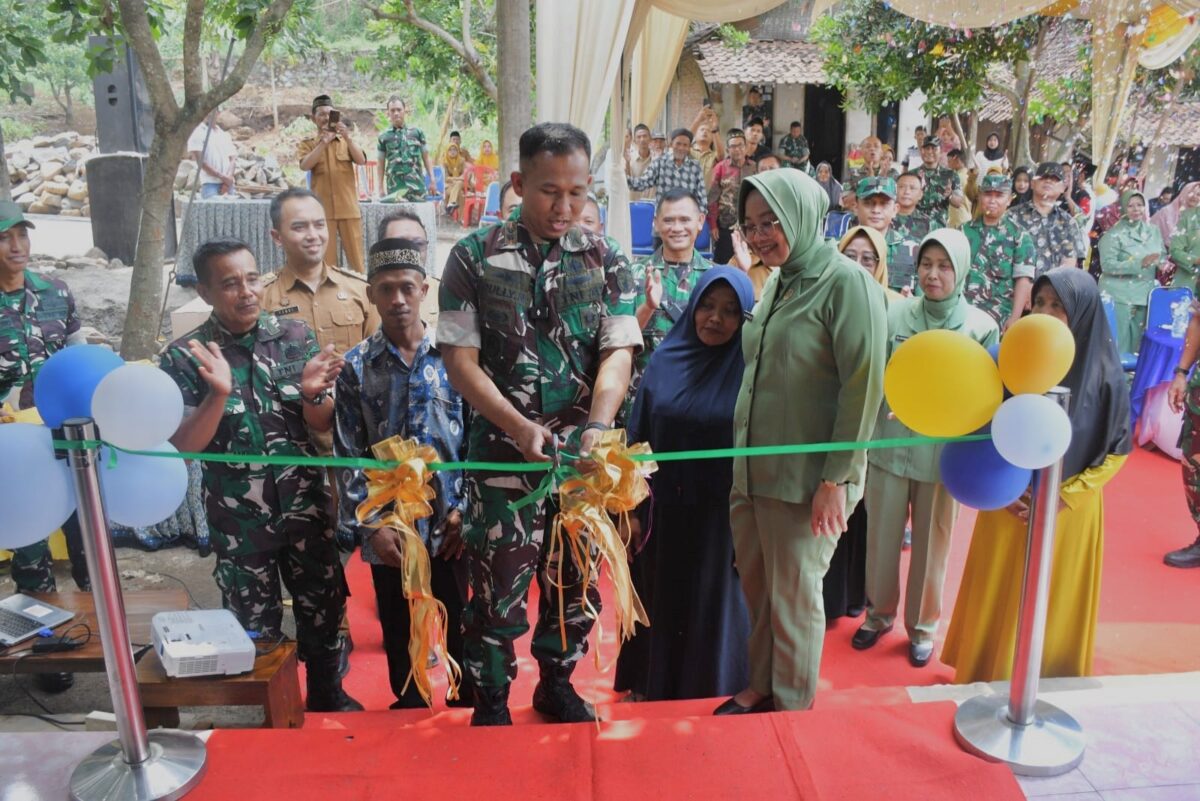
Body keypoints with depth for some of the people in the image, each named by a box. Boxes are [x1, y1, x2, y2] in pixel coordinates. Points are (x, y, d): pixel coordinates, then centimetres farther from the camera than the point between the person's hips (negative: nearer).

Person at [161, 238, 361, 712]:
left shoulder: (296, 337, -4)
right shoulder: (184, 357, -9)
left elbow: (322, 425, -3)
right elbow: (184, 446, -14)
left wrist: (311, 394, -25)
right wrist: (219, 394, -30)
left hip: (305, 508, 2)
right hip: (238, 521, -1)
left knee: (323, 611, 14)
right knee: (255, 629, 14)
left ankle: (328, 695, 37)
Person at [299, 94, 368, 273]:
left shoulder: (346, 141, 14)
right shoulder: (308, 144, 9)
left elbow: (361, 160, -3)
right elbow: (305, 165, -10)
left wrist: (347, 138, -17)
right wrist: (324, 141, -16)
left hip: (349, 208, 1)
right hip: (322, 209, -1)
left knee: (355, 255, 1)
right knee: (325, 257, 1)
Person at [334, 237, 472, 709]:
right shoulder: (356, 366, 1)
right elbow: (349, 456, 0)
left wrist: (465, 510, -6)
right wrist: (370, 526, -7)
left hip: (450, 527, 0)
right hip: (389, 529, 1)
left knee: (462, 629, 10)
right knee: (400, 635, 14)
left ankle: (471, 708, 31)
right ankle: (409, 710, 35)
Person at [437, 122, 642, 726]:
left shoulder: (607, 261, 2)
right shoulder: (474, 258, -3)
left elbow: (618, 352, -5)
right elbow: (459, 358, -6)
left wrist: (597, 426, -23)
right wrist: (519, 426, -19)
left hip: (583, 455, 3)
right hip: (503, 451, -2)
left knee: (576, 579, 14)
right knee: (498, 585, 5)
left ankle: (557, 684, 38)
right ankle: (490, 703, 28)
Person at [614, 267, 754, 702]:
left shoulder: (750, 368, -7)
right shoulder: (664, 361, 1)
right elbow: (638, 439, 3)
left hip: (722, 514, -3)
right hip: (664, 509, 3)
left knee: (714, 604, 10)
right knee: (660, 601, 16)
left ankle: (713, 690, 32)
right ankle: (652, 686, 37)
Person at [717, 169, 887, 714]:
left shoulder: (845, 282, -12)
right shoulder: (778, 283, 12)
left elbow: (863, 387, -16)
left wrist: (836, 479, -16)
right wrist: (742, 462, 15)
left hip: (806, 480, -7)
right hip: (753, 472, 7)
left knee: (794, 599, 7)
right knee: (757, 589, 16)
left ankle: (794, 711, 26)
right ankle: (760, 688, 35)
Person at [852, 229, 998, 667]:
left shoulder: (981, 327, -3)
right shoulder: (896, 314, -2)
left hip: (943, 452, -1)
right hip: (890, 445, 1)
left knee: (931, 544, 11)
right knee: (882, 537, 11)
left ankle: (923, 626, 32)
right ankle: (879, 613, 34)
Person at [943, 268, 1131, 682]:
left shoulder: (1104, 372, -10)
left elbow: (1117, 449, -4)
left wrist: (1063, 497, -12)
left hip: (1069, 509, -1)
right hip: (1009, 504, 1)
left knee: (1053, 601, 13)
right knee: (996, 598, 12)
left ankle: (1051, 683, 34)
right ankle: (986, 677, 31)